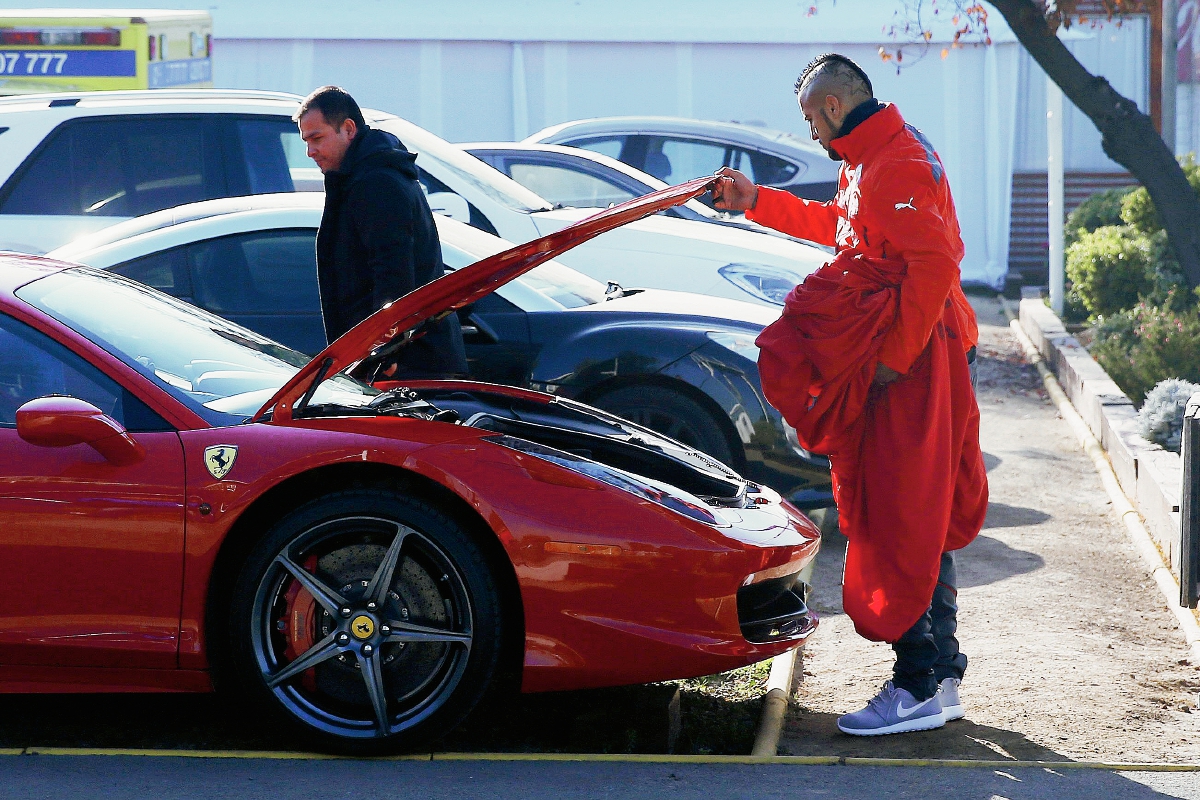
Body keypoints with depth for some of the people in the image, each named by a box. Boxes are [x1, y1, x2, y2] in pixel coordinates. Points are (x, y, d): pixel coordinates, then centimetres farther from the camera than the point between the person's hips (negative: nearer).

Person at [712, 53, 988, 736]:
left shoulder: (897, 166, -18)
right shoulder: (876, 159, 17)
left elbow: (933, 265, -26)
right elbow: (840, 225, 34)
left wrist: (893, 355, -23)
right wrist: (756, 202, 34)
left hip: (911, 367, -11)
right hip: (904, 354, 11)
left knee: (904, 524, -9)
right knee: (922, 525, 14)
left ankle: (921, 687, -7)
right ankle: (942, 677, 21)